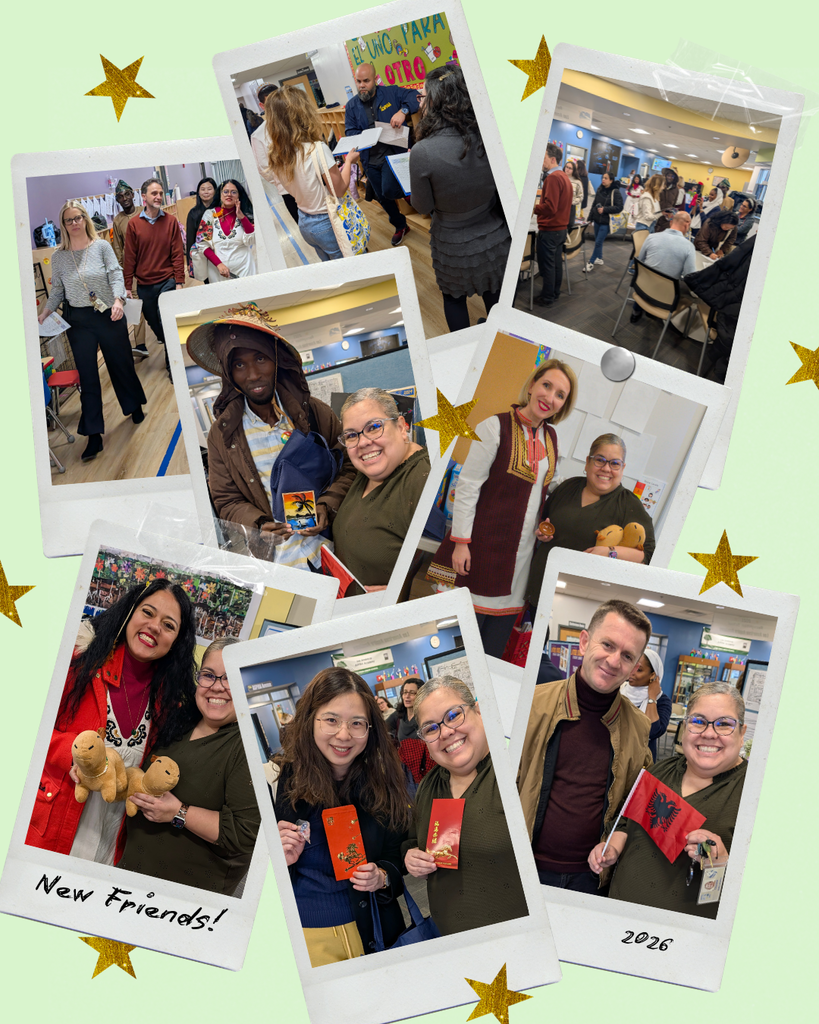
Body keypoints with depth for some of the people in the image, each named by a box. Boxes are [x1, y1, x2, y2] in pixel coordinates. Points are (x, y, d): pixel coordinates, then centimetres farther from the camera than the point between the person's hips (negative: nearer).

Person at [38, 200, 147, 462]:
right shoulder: (58, 256, 4)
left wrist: (118, 300, -25)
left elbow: (116, 276, -8)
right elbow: (57, 291, 9)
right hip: (78, 321, 1)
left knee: (121, 365, 11)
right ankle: (94, 436, 3)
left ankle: (135, 407, 39)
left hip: (109, 316, -1)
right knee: (87, 377, 1)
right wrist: (44, 314, -3)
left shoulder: (102, 246, -1)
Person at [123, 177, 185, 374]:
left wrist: (179, 282, -6)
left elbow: (178, 254, -1)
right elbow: (129, 258, 3)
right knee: (153, 323, 12)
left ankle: (172, 365, 1)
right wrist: (127, 286, 2)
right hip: (144, 285, 2)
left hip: (167, 282, -2)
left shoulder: (171, 221, -1)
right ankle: (170, 350, 33)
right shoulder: (133, 224, 1)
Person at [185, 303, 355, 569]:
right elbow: (226, 501, 7)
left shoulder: (316, 413, 3)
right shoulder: (222, 435, 3)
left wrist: (327, 505, -9)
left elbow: (349, 467, 9)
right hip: (276, 555, 0)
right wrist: (259, 524, -12)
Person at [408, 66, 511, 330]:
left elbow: (422, 206, -13)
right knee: (495, 297, 26)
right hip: (496, 239, 3)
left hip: (455, 248, -3)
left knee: (454, 299, 24)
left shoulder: (422, 152, -29)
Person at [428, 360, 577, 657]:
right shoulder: (496, 427, -9)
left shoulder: (551, 437, 10)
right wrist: (461, 541, -13)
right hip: (485, 541, -6)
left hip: (524, 549, 6)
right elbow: (467, 486, -10)